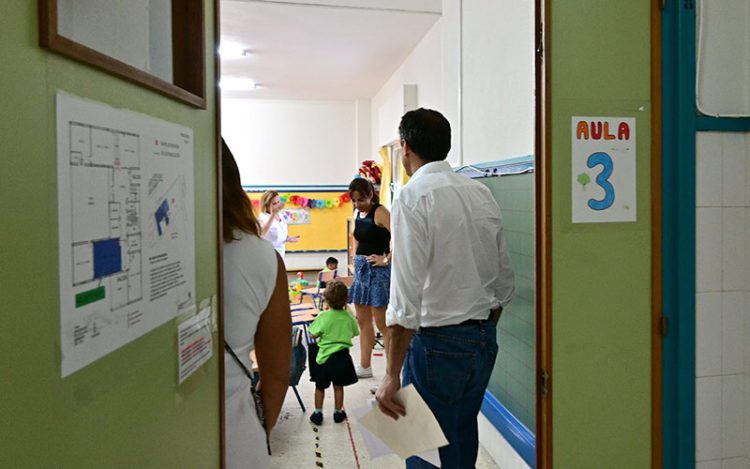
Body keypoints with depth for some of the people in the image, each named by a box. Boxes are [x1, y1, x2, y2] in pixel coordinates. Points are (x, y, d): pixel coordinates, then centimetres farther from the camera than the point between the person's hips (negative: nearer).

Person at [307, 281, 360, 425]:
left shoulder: (323, 316, -17)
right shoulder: (349, 316, -8)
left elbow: (313, 334, -9)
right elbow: (354, 333, 6)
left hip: (324, 356, -2)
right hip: (342, 356, 2)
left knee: (320, 387, 15)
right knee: (338, 386, 17)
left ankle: (318, 413, 22)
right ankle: (338, 412, 27)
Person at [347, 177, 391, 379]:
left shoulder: (380, 212, -13)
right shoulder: (357, 213, 12)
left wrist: (386, 259, -18)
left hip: (377, 270, -8)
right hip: (361, 269, 8)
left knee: (382, 323, -4)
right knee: (363, 321, 14)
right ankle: (365, 366, 26)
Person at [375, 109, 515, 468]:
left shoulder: (413, 197, -14)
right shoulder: (481, 193, 7)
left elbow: (407, 296, -20)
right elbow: (504, 280, 12)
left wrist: (392, 376, -17)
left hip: (439, 343, -7)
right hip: (485, 338, 8)